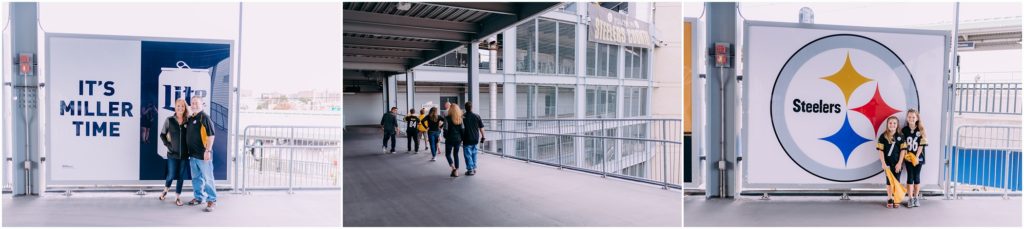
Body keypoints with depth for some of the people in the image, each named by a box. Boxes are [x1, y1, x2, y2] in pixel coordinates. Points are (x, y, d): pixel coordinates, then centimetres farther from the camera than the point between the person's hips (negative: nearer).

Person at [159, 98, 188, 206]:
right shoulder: (169, 120, -3)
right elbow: (162, 134, 7)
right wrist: (167, 144, -4)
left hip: (184, 154, 1)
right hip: (172, 153, -1)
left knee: (181, 177, 7)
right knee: (171, 176, 3)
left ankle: (177, 197, 19)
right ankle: (165, 190, 34)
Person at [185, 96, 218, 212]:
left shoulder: (204, 117, -11)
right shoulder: (190, 118, 13)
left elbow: (211, 135, -17)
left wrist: (208, 151, -21)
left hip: (203, 154, -8)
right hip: (193, 154, 8)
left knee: (207, 178, -3)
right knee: (196, 178, 17)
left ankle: (211, 200, 2)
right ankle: (199, 198, 28)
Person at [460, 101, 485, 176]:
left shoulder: (463, 117, -10)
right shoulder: (477, 116, -3)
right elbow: (481, 128, 1)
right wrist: (483, 136, 10)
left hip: (467, 139, -4)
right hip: (475, 139, 4)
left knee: (468, 155, 4)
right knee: (474, 154, 18)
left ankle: (470, 170, 3)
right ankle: (474, 168, 24)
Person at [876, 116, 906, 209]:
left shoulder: (900, 136, -2)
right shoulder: (883, 136, -5)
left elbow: (903, 150, -3)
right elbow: (881, 150, -6)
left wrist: (899, 163, -9)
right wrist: (883, 163, -12)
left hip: (897, 163, 1)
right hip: (888, 163, -1)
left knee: (897, 180, 7)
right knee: (889, 180, 7)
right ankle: (890, 199, 16)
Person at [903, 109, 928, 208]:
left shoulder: (921, 130, -4)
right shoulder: (904, 130, -1)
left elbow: (921, 145, -6)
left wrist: (916, 156, -12)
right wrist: (906, 155, -11)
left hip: (918, 157, 0)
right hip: (908, 157, 0)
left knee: (917, 177, 4)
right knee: (910, 177, 0)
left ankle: (916, 198, 14)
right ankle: (910, 198, 5)